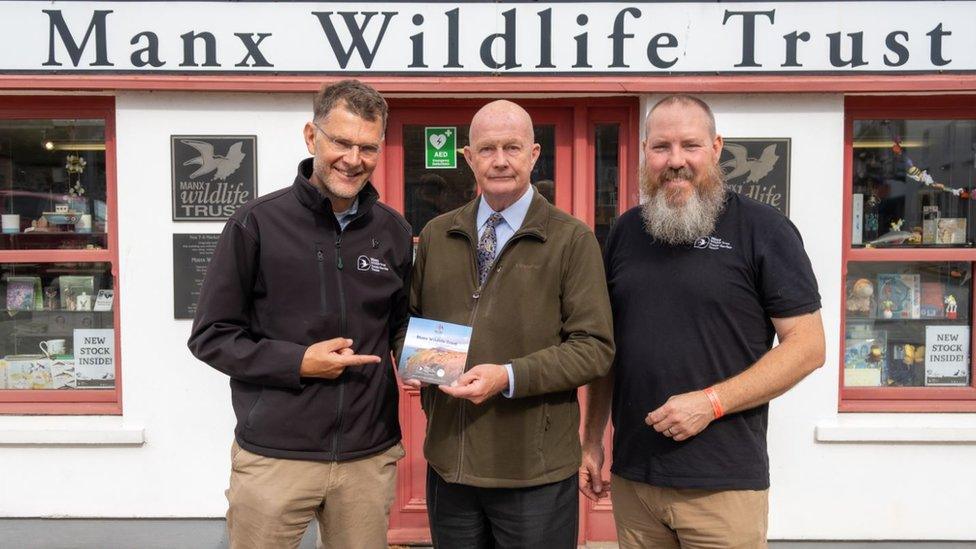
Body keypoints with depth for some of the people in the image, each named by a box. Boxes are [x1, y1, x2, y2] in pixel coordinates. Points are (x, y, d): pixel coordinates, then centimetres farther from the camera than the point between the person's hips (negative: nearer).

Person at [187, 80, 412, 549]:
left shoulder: (393, 232, 4)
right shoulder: (257, 223, -6)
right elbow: (210, 336, -3)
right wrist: (298, 362, -14)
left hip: (369, 457, 3)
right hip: (274, 456, -3)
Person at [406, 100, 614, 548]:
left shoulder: (572, 239, -5)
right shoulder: (436, 236, 8)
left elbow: (595, 347, -10)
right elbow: (412, 319, 18)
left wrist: (509, 376, -21)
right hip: (447, 462, 4)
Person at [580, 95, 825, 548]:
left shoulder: (763, 229, -6)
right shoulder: (625, 231, 8)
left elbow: (808, 346, -8)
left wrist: (711, 402, -17)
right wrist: (592, 439, 9)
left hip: (724, 485, -4)